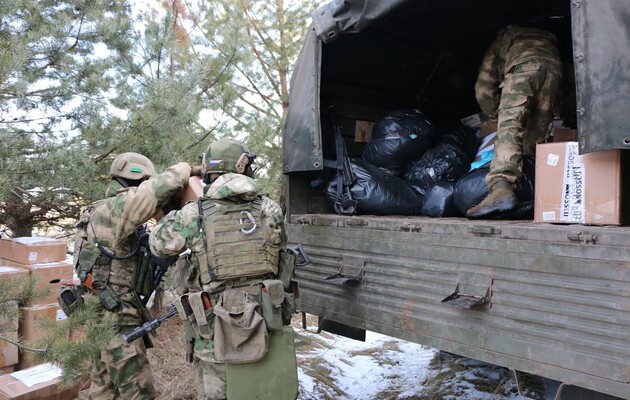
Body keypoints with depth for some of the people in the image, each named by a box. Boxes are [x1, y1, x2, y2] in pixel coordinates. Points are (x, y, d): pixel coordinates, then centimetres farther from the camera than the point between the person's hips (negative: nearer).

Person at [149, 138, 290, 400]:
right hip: (264, 328, 2)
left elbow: (158, 244, 8)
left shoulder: (193, 215, -8)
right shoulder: (270, 210, -3)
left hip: (216, 332, -2)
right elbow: (281, 253, 8)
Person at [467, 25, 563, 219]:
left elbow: (483, 90, 26)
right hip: (554, 65, 4)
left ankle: (501, 188, -39)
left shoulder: (500, 43, 35)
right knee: (535, 140, 9)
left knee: (509, 127, -18)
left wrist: (498, 114, 38)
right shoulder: (548, 39, 46)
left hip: (524, 65, -4)